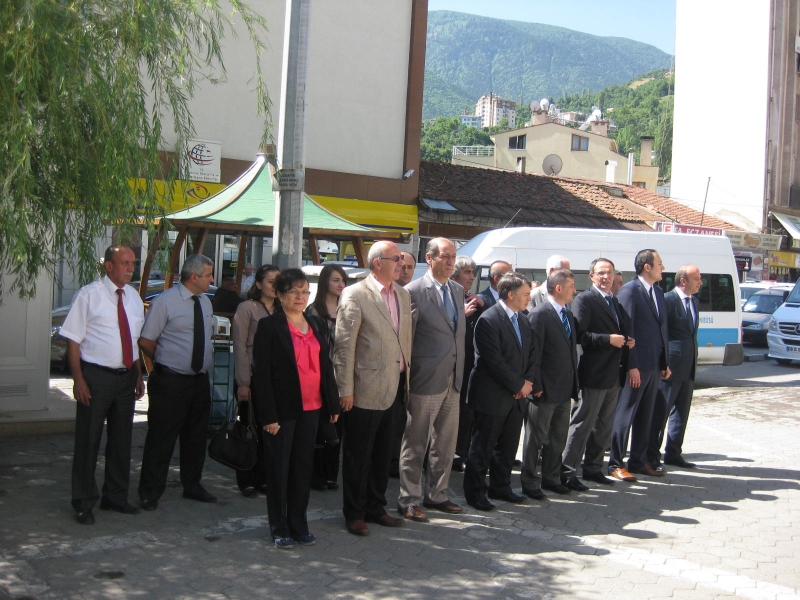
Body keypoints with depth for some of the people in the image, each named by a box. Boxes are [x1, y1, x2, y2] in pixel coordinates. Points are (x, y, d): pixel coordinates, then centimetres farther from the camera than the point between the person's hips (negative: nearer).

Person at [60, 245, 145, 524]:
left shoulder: (133, 297, 9)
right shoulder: (89, 295, -9)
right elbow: (73, 340, -10)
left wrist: (138, 376, 13)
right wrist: (79, 379, -16)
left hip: (126, 377, 6)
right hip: (96, 376, -6)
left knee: (121, 439, 15)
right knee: (88, 441, 3)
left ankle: (115, 496, 30)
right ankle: (84, 503, 16)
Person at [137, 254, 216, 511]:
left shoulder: (205, 302, 9)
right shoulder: (165, 302, -12)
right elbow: (145, 341, -9)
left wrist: (202, 364, 10)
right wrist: (167, 362, 0)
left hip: (200, 380, 7)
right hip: (171, 382, -7)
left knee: (196, 436, 17)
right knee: (161, 438, 1)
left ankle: (192, 485, 32)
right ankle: (150, 492, 13)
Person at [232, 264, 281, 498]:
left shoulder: (281, 310, 11)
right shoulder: (247, 308, -4)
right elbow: (240, 347, -7)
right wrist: (243, 383, -12)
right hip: (253, 378, -4)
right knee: (249, 428, 2)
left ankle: (262, 478, 16)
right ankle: (246, 481, 12)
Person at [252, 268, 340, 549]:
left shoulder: (316, 324, 11)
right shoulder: (269, 326, -6)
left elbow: (326, 365, 13)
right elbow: (261, 372, -9)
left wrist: (333, 403, 8)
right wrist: (268, 415, -14)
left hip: (311, 408, 5)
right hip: (283, 409, -5)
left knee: (304, 467, 11)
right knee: (279, 469, 5)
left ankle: (299, 524, 22)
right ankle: (280, 528, 17)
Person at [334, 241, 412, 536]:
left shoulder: (403, 295, 10)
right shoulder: (355, 295, -10)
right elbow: (344, 345, -12)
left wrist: (407, 379, 9)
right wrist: (345, 390, -13)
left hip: (394, 387, 6)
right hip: (366, 389, -6)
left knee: (383, 454, 16)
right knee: (358, 456, 6)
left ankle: (375, 507, 30)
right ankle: (354, 513, 20)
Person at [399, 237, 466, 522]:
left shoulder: (458, 290, 11)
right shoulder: (414, 291, -11)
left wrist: (460, 373, 12)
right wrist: (406, 378, -9)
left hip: (452, 381, 7)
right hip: (425, 381, -7)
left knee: (446, 444, 15)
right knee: (416, 445, 4)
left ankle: (436, 495, 29)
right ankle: (409, 501, 16)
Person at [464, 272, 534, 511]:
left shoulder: (523, 321, 12)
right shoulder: (488, 320, -16)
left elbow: (530, 355, 15)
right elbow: (494, 361, -20)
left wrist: (528, 381, -2)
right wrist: (519, 384, -14)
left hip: (516, 395, 8)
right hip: (493, 396, -8)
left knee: (509, 445, 15)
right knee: (483, 446, 3)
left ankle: (500, 486, 29)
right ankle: (475, 491, 15)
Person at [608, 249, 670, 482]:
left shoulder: (658, 292, 15)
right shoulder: (629, 290, -11)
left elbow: (662, 329, 17)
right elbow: (627, 330, -15)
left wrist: (665, 362, 14)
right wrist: (632, 366, -19)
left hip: (654, 366, 8)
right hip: (636, 366, -8)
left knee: (645, 416, 14)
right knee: (625, 414, -1)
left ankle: (638, 461, 24)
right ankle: (616, 464, 7)